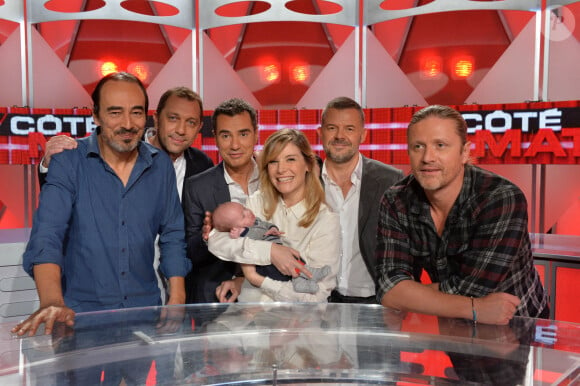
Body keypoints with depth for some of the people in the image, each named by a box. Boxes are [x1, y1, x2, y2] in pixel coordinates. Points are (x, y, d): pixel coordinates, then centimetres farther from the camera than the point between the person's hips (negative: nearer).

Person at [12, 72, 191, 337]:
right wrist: (52, 303, -29)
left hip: (145, 309, 3)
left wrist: (177, 300, 0)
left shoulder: (161, 165, 4)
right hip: (80, 313, -2)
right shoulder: (68, 161, -5)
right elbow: (46, 235, -13)